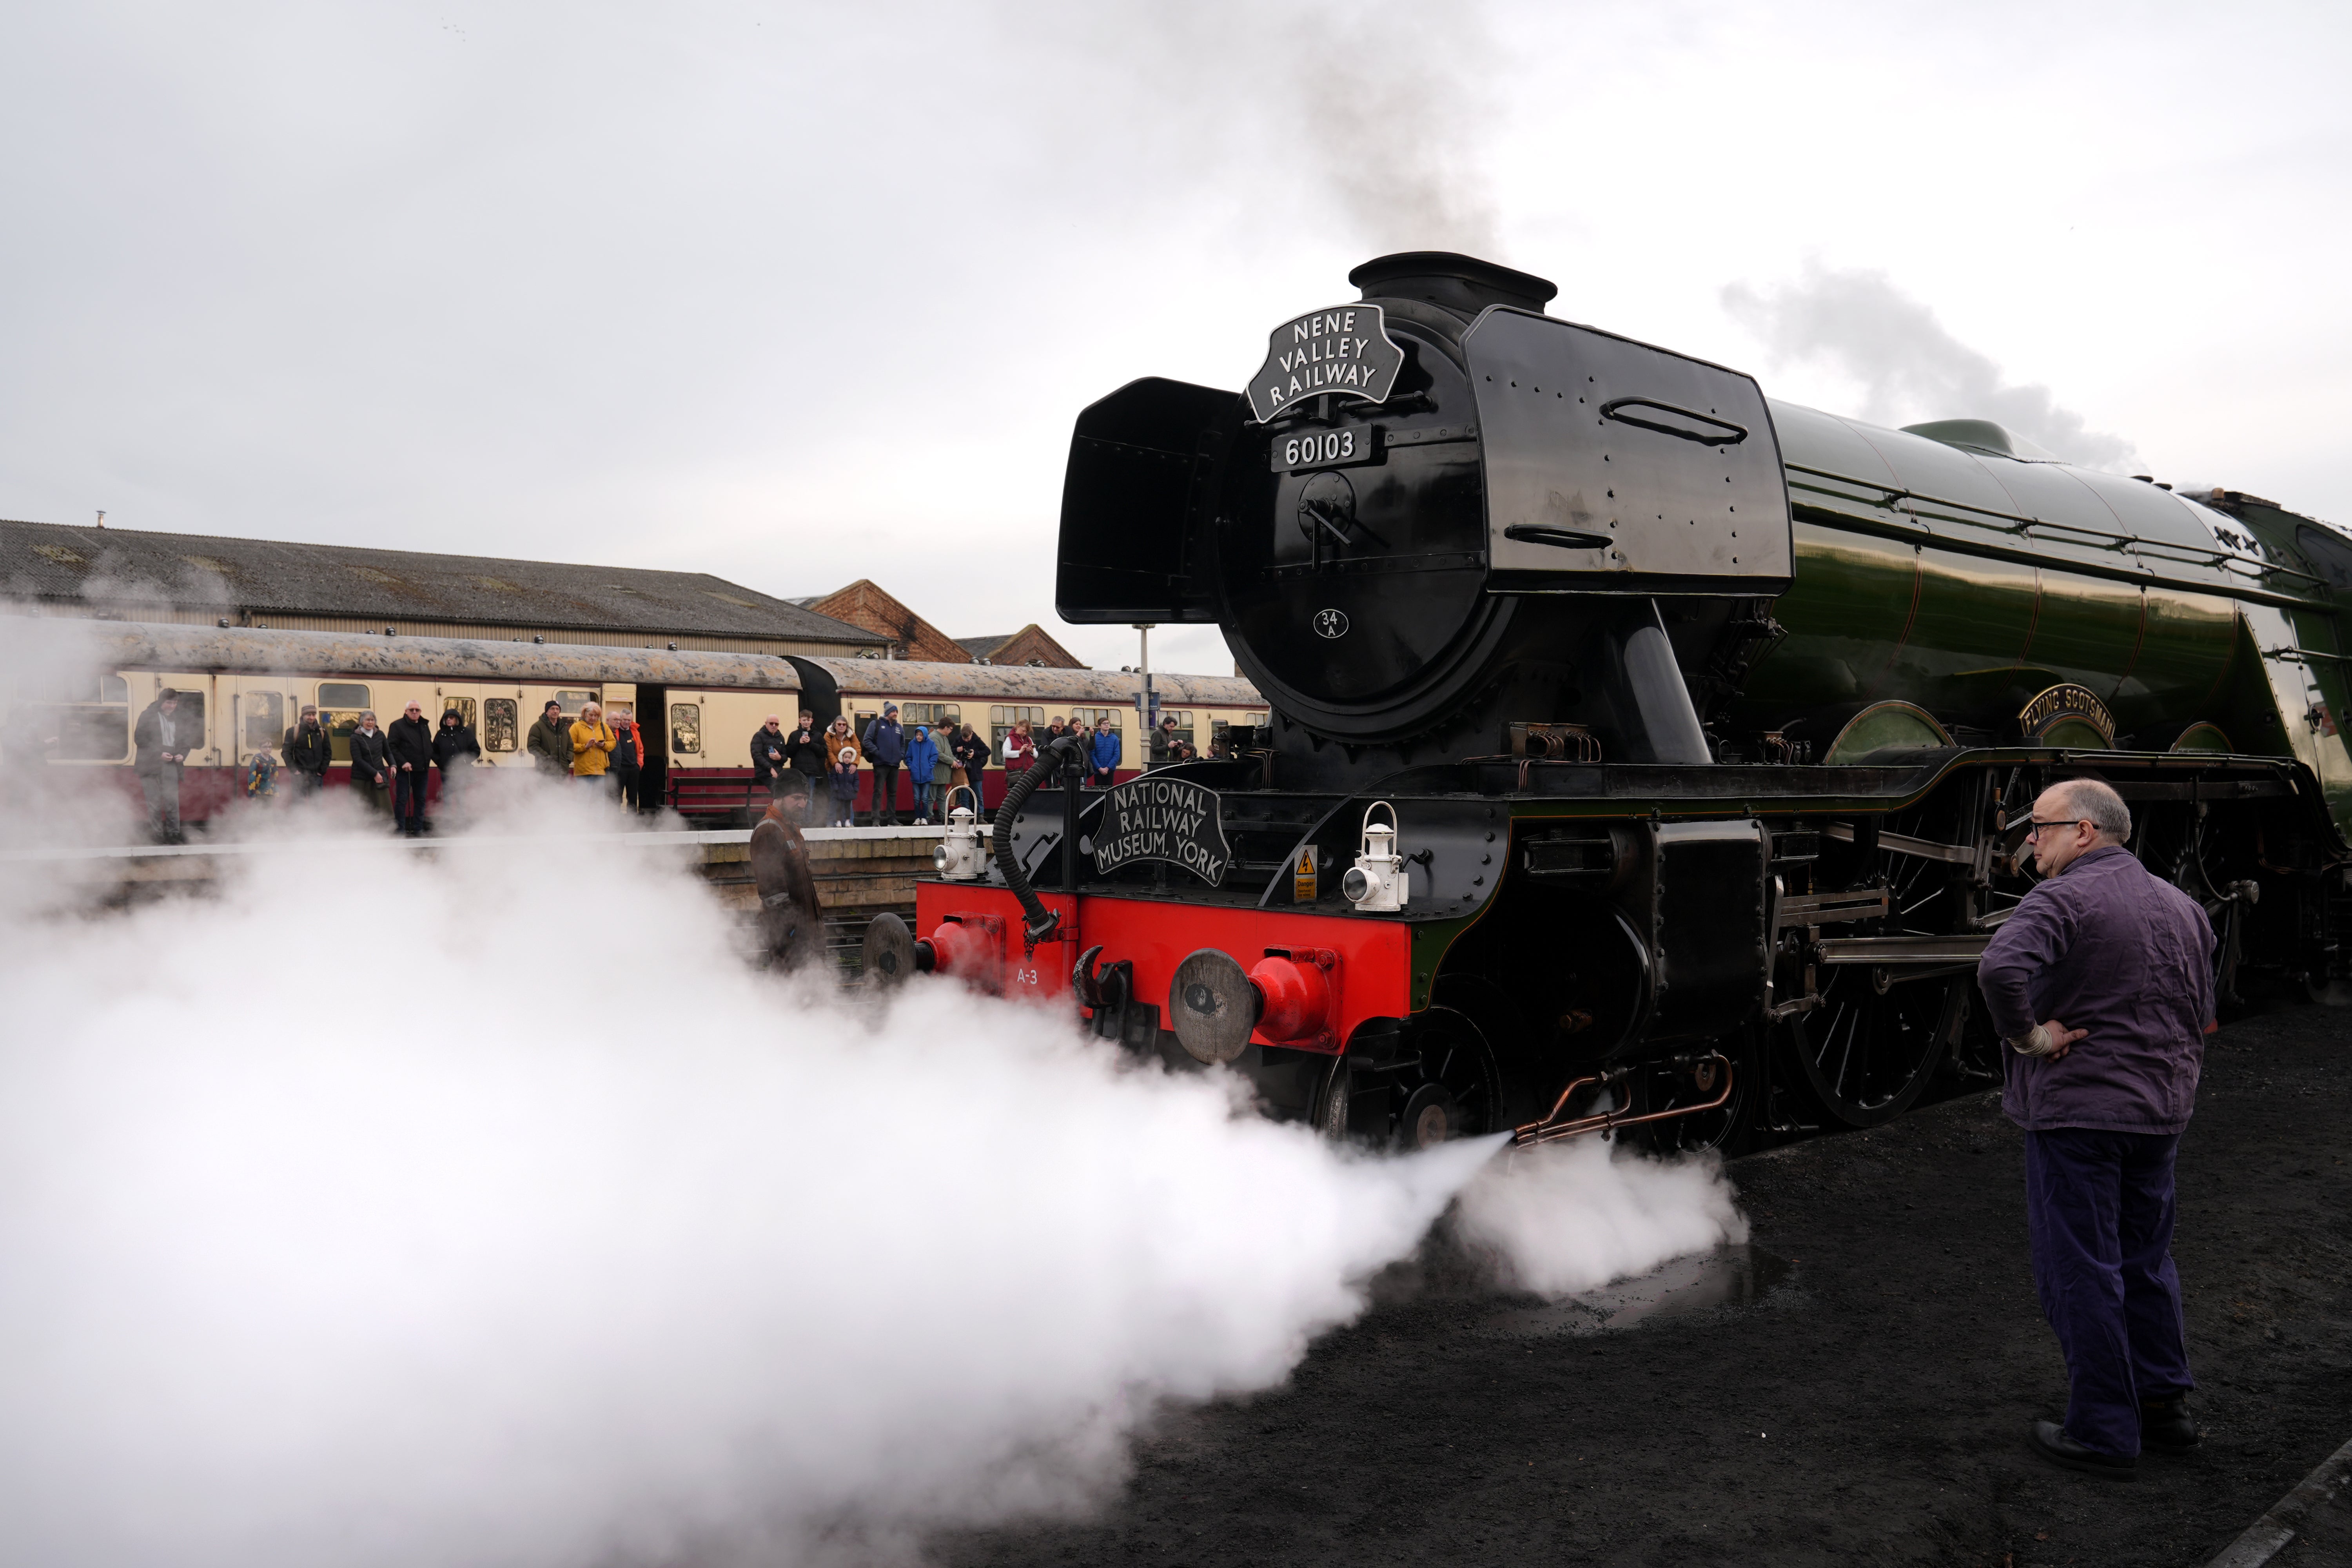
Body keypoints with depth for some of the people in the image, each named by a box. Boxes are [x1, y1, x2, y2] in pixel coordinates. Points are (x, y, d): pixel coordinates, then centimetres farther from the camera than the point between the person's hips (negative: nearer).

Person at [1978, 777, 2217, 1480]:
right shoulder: (2181, 907, 12)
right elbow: (2203, 1015, 19)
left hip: (2075, 1111, -8)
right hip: (2162, 1111, 8)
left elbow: (2000, 968, -34)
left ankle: (2104, 1434, 9)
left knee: (2080, 1271, 1)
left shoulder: (2062, 899, -15)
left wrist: (2028, 1035, -20)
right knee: (2146, 1259, 21)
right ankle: (2167, 1406, 30)